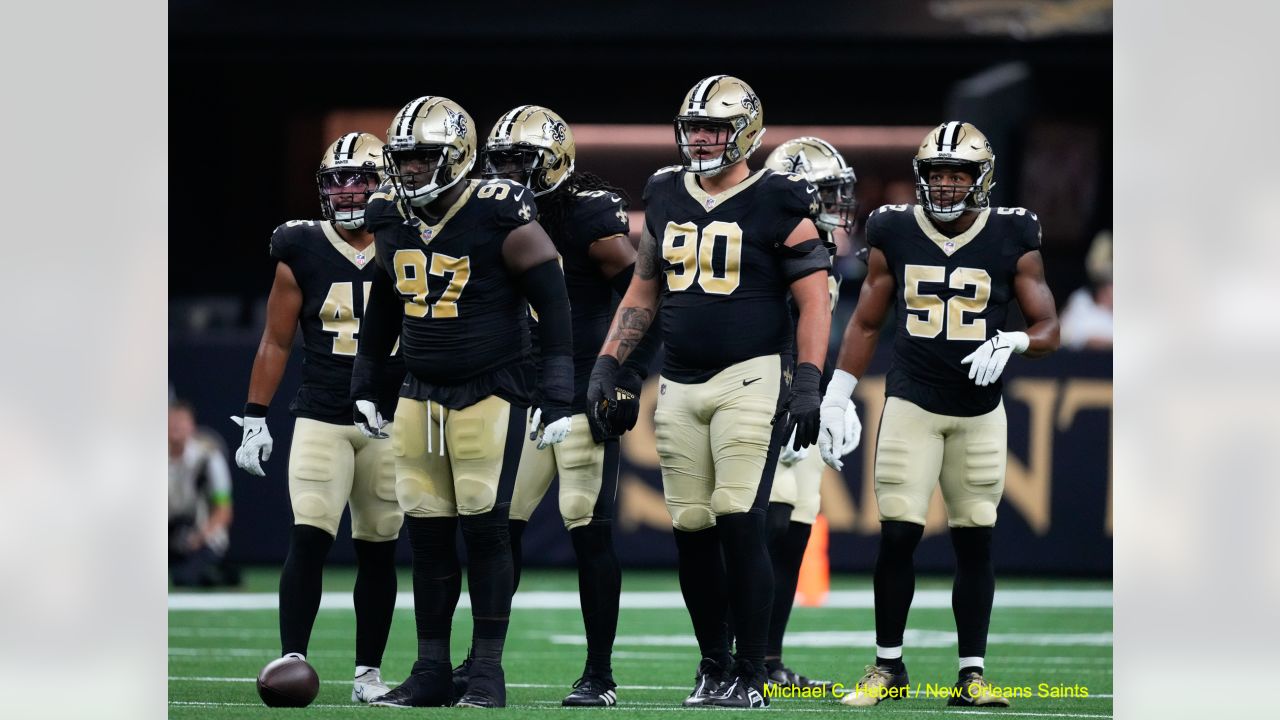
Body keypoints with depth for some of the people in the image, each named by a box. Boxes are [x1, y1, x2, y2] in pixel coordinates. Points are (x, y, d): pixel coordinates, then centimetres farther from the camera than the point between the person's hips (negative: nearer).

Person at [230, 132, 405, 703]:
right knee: (309, 538, -13)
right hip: (320, 417, -1)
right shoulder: (302, 253, 2)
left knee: (378, 549, 6)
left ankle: (368, 672, 13)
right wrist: (254, 417, 1)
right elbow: (276, 342, 6)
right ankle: (292, 660, -14)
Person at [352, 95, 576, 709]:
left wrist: (558, 396, -11)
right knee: (427, 534, 5)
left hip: (489, 394, -5)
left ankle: (488, 672, 0)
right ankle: (431, 671, 10)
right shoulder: (391, 220, 3)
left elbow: (553, 305, -9)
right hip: (420, 396, 5)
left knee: (484, 528, -6)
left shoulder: (500, 217, -14)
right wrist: (364, 384, 22)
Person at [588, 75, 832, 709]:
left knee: (739, 524, -12)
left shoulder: (777, 205, -4)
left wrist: (807, 382, -14)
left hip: (750, 379, -5)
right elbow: (642, 293, 20)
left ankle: (751, 675, -6)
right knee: (692, 530, 4)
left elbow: (814, 301, -5)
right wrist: (608, 363, 12)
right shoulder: (665, 198, 12)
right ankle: (713, 666, 16)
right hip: (679, 387, 5)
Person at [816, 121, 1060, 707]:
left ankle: (971, 676, 8)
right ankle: (888, 665, 7)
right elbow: (865, 324, 10)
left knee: (975, 541, 2)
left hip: (980, 411, 0)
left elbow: (1048, 329, 1)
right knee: (898, 533, -6)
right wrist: (836, 399, 6)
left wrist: (1010, 342, -20)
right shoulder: (894, 235, 1)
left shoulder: (1012, 239, -2)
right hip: (911, 404, 0)